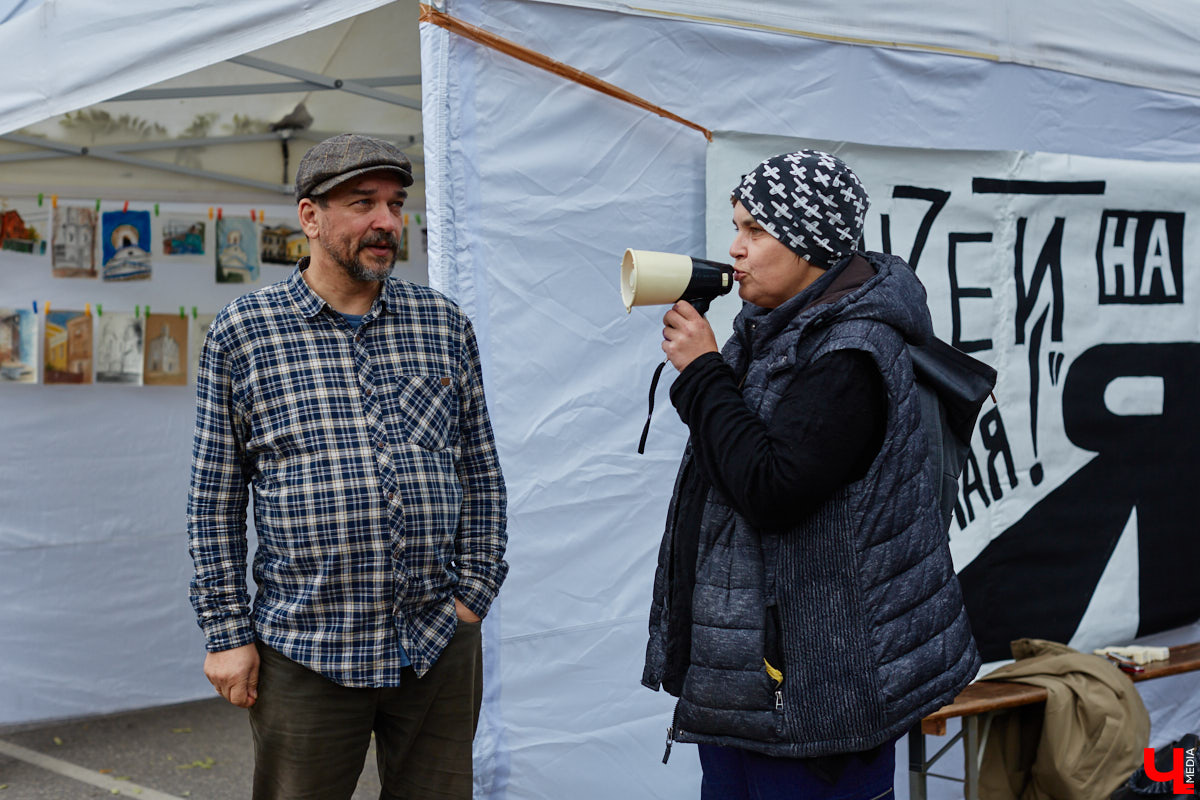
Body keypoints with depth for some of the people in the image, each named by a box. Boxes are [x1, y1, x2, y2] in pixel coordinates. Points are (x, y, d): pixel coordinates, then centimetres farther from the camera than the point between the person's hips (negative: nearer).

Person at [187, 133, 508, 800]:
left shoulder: (445, 325, 7)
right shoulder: (241, 333, 0)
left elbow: (481, 472, 11)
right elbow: (215, 497, 3)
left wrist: (474, 590, 4)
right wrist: (226, 632, 0)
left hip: (442, 646, 2)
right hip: (305, 653, -2)